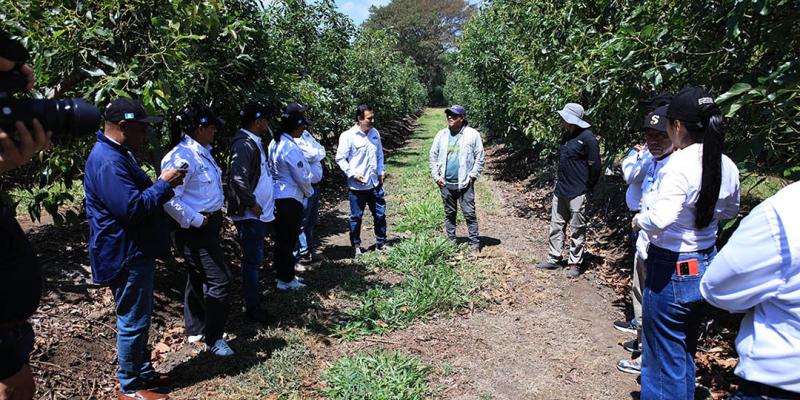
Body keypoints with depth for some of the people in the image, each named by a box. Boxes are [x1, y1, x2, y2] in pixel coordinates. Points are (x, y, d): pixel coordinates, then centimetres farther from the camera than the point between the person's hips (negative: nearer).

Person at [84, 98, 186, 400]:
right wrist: (164, 184, -20)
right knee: (133, 322, 2)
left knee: (138, 319, 20)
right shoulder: (108, 161, -23)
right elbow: (132, 208, -29)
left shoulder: (119, 154, 13)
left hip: (135, 251, 11)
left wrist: (164, 184, 7)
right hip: (125, 255, -11)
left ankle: (144, 372, 34)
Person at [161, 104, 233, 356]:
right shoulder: (181, 157, -22)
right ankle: (213, 338, 8)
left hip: (209, 225, 10)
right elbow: (170, 200, -29)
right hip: (195, 231, -10)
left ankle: (195, 330, 36)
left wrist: (215, 216, 13)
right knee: (219, 281, -8)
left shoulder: (203, 152, 9)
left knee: (198, 279, 20)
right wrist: (196, 220, -21)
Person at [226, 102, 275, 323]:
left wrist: (264, 205, 13)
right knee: (253, 260, -1)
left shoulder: (255, 141, 14)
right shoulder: (244, 144, -17)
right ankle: (252, 306, 9)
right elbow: (238, 178, -26)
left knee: (255, 258, 20)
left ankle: (253, 293, 34)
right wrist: (252, 204, -18)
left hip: (261, 212, 10)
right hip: (250, 214, -9)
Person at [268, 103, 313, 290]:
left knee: (281, 238, 17)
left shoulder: (275, 143, 8)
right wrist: (309, 192, 4)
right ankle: (286, 280, 16)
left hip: (277, 196, 9)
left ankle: (284, 274, 30)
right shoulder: (291, 148, -20)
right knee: (288, 240, 4)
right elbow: (302, 177, -16)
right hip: (290, 199, -9)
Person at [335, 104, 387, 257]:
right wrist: (352, 174, -16)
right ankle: (356, 245, 26)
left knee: (380, 214, 12)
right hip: (357, 186, -5)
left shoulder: (375, 133, 5)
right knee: (356, 217, 9)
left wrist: (381, 172, 7)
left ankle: (381, 243, 28)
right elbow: (340, 159, -10)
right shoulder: (348, 136, -13)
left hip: (375, 183, 5)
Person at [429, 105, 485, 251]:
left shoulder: (472, 134, -5)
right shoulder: (441, 135, 4)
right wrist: (436, 176, 2)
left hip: (465, 183, -3)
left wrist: (472, 175, -8)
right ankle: (451, 242, 25)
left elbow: (479, 157, -3)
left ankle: (474, 243, 10)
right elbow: (433, 156, 8)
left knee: (469, 214, 0)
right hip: (445, 183, 4)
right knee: (449, 214, 13)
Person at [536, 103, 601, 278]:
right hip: (560, 190, 8)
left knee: (576, 230, 4)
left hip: (577, 193, -8)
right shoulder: (565, 135, 8)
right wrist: (560, 180, 16)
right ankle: (554, 259, 24)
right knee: (556, 225, 13)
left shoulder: (587, 138, -16)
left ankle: (574, 264, 15)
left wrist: (587, 188, -4)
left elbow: (595, 166, -13)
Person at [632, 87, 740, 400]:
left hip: (672, 268, -8)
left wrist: (638, 221, -14)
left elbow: (661, 217, -33)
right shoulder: (727, 166, 2)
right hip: (706, 265, 8)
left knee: (664, 356, 8)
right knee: (686, 352, 26)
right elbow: (729, 211, 19)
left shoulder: (680, 163, -23)